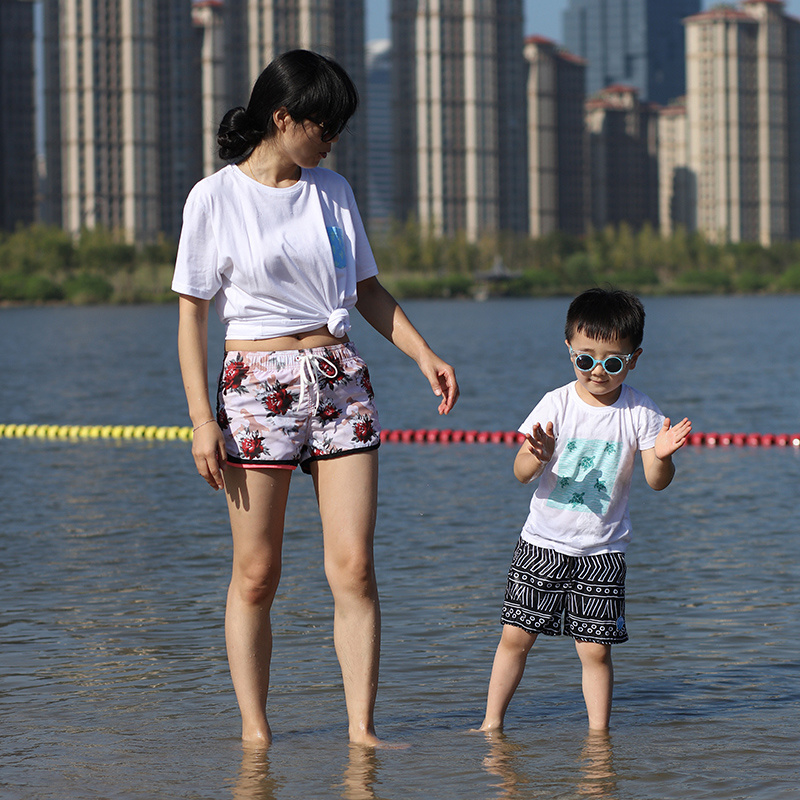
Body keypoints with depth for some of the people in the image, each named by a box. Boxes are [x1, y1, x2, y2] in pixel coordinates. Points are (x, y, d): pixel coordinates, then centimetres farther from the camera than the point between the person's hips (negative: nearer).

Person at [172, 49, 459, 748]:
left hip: (340, 382, 4)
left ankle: (362, 728, -2)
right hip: (258, 384, -3)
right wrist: (202, 419, -8)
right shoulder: (215, 199, -2)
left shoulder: (332, 191, 11)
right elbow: (192, 315, -2)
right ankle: (255, 731, 10)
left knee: (354, 567, -5)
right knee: (257, 575, 0)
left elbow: (368, 289, 19)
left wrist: (424, 354, 5)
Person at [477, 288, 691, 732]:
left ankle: (599, 733, 12)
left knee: (596, 648, -1)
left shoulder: (641, 413, -6)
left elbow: (657, 483, -7)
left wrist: (661, 457, -29)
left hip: (603, 549, -1)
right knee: (516, 636, 2)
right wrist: (538, 458, -32)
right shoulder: (556, 405, -6)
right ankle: (492, 722, 15)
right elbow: (521, 474, -9)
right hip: (544, 542, 1)